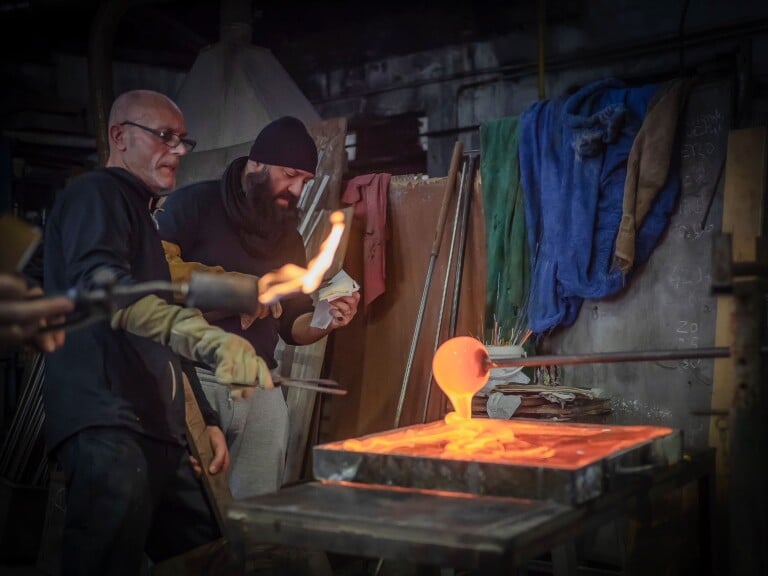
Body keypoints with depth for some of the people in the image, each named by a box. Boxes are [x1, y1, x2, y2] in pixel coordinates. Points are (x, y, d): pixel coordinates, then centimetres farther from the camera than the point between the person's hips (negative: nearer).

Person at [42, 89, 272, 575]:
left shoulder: (143, 215, 29)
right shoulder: (95, 195, -1)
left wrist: (204, 420, 26)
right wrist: (214, 339, -35)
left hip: (156, 430, 9)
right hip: (108, 425, -9)